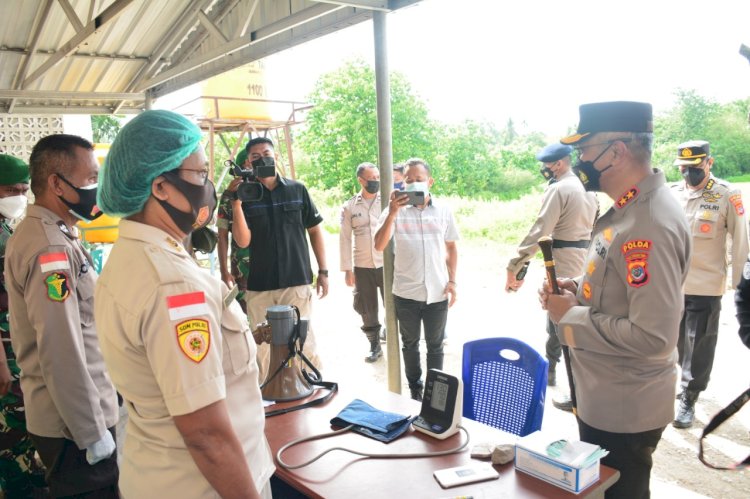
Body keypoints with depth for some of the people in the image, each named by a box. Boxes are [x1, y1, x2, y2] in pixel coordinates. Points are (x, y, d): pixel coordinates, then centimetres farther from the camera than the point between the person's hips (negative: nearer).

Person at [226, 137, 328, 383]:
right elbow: (243, 241, -7)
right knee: (261, 345, 11)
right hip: (259, 285, 1)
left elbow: (315, 230, 7)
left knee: (303, 342, 4)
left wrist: (323, 271, 3)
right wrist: (236, 204, -18)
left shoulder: (297, 190, 3)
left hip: (297, 281, -1)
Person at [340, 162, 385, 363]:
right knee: (367, 310, 10)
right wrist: (347, 269, 0)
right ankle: (374, 346, 27)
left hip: (388, 264, -1)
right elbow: (344, 239, 4)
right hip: (362, 267, 1)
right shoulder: (349, 207, 3)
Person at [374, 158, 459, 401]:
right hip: (406, 293, 0)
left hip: (438, 292, 1)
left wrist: (452, 281, 3)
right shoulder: (396, 210, -5)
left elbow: (451, 247, 10)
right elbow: (379, 246, -16)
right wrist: (392, 213, -25)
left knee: (435, 345, 14)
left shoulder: (443, 210, 1)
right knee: (410, 344, 15)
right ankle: (415, 388, 33)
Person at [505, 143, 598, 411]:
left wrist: (514, 267, -19)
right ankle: (548, 371, 35)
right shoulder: (588, 188, 13)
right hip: (584, 264, 9)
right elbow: (591, 226, 17)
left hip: (564, 268, -9)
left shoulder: (558, 189, -13)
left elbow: (539, 231, -20)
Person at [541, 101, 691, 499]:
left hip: (624, 410, -9)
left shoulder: (649, 225, -28)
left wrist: (569, 315, -21)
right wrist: (579, 290, 0)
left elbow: (652, 336, -32)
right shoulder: (629, 208, 4)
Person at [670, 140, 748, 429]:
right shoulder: (671, 194, 2)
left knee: (698, 346, 5)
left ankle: (688, 400, 17)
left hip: (706, 286, -4)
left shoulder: (727, 196, -9)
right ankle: (688, 380, 41)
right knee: (680, 341, 18)